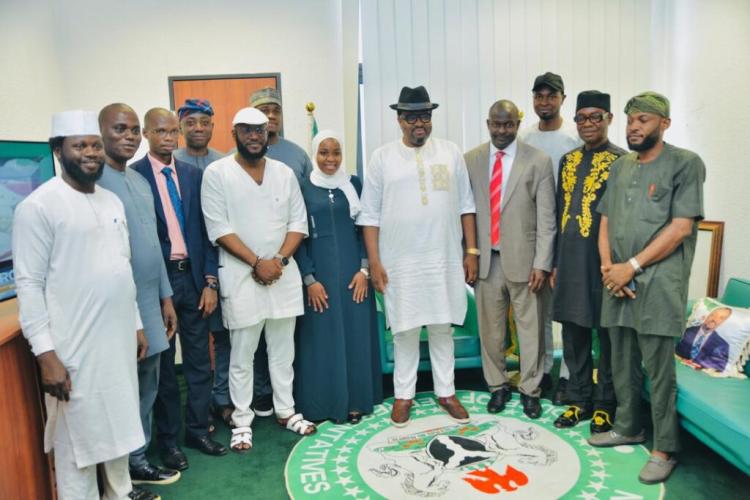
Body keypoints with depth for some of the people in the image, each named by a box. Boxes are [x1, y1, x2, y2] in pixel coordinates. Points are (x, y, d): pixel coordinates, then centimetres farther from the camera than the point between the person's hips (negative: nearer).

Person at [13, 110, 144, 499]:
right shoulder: (39, 206, -11)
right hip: (75, 349, -6)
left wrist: (136, 324, 15)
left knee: (119, 426, 19)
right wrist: (45, 354, -17)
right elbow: (29, 284, -13)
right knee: (77, 439, 6)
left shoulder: (112, 201, 10)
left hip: (118, 339, 7)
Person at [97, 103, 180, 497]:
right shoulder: (93, 181, -14)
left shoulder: (140, 181, 12)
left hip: (150, 302, 8)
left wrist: (165, 298, 15)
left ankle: (137, 462, 34)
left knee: (146, 389, 17)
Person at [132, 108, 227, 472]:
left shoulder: (193, 174, 7)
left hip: (193, 276, 4)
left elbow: (205, 230, 6)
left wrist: (210, 281, 2)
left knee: (199, 360, 12)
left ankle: (197, 429, 29)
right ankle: (168, 438, 27)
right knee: (163, 363, 11)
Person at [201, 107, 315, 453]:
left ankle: (285, 411, 29)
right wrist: (257, 263, -14)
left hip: (284, 274, 4)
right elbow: (219, 229, -9)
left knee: (283, 349, 14)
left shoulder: (284, 173, 7)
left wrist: (279, 259, -10)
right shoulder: (217, 173, -4)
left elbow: (298, 223, 5)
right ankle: (242, 421, 21)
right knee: (242, 354, 6)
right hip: (241, 275, -3)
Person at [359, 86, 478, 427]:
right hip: (400, 261, -1)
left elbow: (465, 205, 8)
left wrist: (471, 251, 3)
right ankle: (403, 395, 24)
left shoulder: (450, 153, 6)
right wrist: (374, 262, -6)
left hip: (445, 258, 2)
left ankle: (446, 392, 27)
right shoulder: (382, 157, 0)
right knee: (404, 329, 8)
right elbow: (370, 214, -1)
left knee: (442, 327, 11)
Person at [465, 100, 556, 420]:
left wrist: (541, 263, -8)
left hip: (523, 258, -2)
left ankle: (530, 390, 26)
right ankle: (497, 386, 30)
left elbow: (546, 217, -3)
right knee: (490, 328, 12)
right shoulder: (470, 160, 5)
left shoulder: (539, 161, -1)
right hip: (485, 258, 2)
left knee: (530, 328, 8)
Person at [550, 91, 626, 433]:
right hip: (570, 261, 6)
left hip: (604, 261, -5)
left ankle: (605, 403, 23)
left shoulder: (622, 161, -4)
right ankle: (579, 399, 28)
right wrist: (555, 263, 12)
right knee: (573, 335, 12)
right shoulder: (568, 160, 12)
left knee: (607, 336, 7)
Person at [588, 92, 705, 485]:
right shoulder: (619, 167, 13)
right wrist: (608, 267, -3)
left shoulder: (685, 163, -4)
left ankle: (664, 449, 14)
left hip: (658, 283, -5)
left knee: (658, 368, 0)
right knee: (622, 362, 14)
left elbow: (681, 227, -12)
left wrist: (632, 266, -14)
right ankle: (627, 427, 31)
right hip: (618, 281, 6)